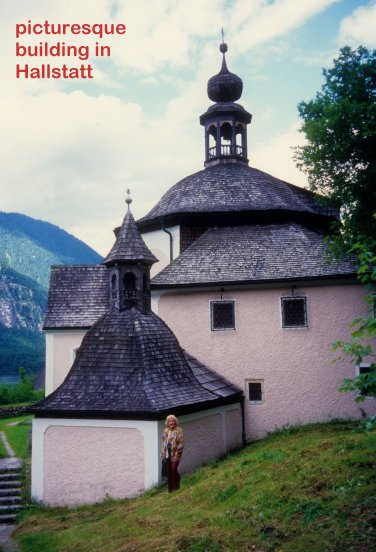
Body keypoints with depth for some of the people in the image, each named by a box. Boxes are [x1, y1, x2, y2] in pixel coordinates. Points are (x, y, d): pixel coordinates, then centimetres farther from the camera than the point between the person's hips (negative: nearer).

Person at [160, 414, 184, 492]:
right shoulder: (165, 431, 9)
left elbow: (181, 443, -8)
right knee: (168, 471, 7)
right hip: (167, 453, 5)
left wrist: (177, 453, -15)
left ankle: (176, 486, 2)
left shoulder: (179, 431, -6)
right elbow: (163, 442, 13)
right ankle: (170, 488, 17)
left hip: (175, 453, -5)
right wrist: (163, 454, 8)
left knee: (174, 468, -17)